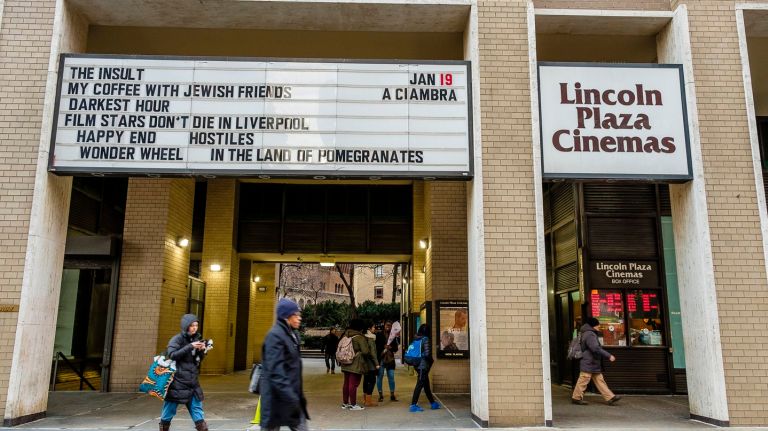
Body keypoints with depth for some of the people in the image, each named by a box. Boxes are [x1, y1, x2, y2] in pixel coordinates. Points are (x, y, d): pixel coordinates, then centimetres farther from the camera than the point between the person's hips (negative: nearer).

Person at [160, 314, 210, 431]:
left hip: (192, 381, 5)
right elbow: (172, 355, -20)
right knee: (170, 408, 6)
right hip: (177, 380, -4)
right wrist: (190, 347, -24)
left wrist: (202, 350, -8)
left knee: (197, 407, 5)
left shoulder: (196, 338, 8)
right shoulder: (177, 339, -7)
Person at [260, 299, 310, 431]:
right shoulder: (275, 335, -16)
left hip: (292, 395, 9)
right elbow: (276, 371, -24)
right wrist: (290, 398, -28)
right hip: (277, 398, -9)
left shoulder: (293, 334, 12)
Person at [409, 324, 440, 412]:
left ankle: (433, 403, 27)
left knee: (426, 384, 16)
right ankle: (413, 405, -6)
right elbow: (427, 353, -19)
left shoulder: (416, 339, 8)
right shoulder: (425, 339, -13)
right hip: (423, 365, -8)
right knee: (419, 384, -6)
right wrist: (431, 360, 0)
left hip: (418, 364, 8)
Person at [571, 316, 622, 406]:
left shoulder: (591, 334, 16)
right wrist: (609, 356, -22)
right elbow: (596, 349, -26)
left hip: (594, 364, 11)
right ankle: (576, 397, 7)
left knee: (600, 381, 10)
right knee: (583, 381, -2)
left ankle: (610, 397, 12)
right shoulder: (590, 335, -19)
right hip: (588, 364, -11)